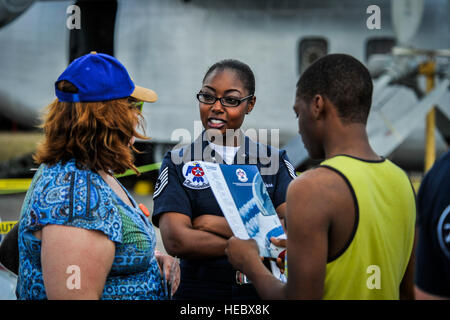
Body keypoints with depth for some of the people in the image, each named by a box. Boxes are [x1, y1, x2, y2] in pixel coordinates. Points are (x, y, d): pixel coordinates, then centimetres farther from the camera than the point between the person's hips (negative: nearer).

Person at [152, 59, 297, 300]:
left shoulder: (275, 161, 4)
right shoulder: (178, 163, 0)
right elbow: (175, 241, -13)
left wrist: (216, 225, -14)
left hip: (264, 290, 1)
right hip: (197, 291, -1)